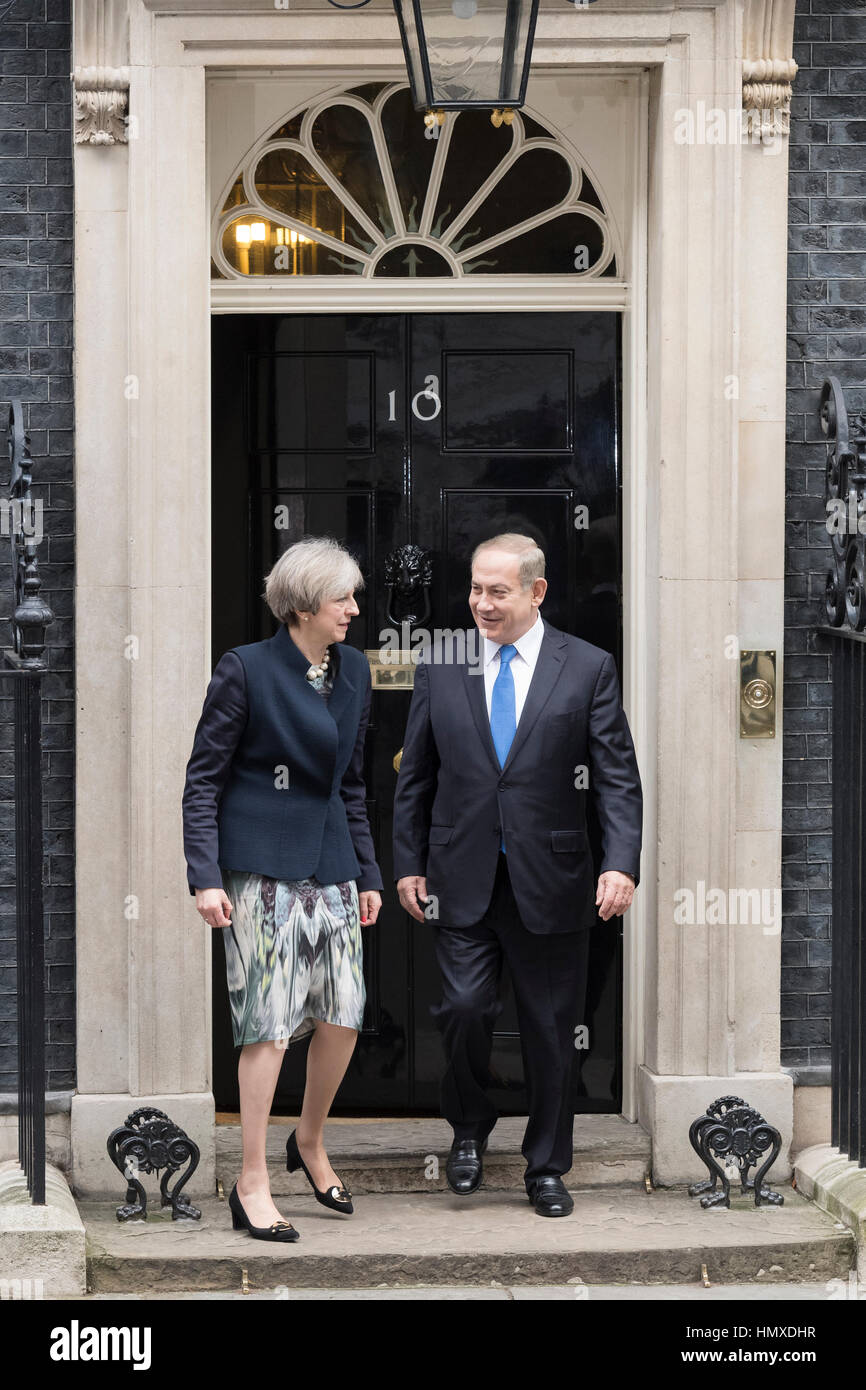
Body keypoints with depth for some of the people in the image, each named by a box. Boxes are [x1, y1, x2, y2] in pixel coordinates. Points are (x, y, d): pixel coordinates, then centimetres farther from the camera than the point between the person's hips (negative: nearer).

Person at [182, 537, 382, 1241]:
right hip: (263, 865, -6)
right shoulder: (246, 669, -8)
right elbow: (203, 779, -5)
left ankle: (311, 1143, 28)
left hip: (331, 864, 6)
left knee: (344, 1015, 3)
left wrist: (367, 872, 16)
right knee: (269, 1023, -6)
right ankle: (252, 1184, 3)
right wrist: (205, 875, -13)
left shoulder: (353, 669, 10)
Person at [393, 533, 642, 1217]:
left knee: (551, 1030, 5)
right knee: (464, 1007, -10)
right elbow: (416, 776, 10)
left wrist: (622, 864, -15)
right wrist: (409, 864, 6)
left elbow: (618, 776, -4)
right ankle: (470, 1130, 17)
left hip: (550, 880, -1)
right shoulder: (440, 666, 5)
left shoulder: (589, 667, -1)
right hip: (463, 878, 1)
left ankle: (547, 1168, 21)